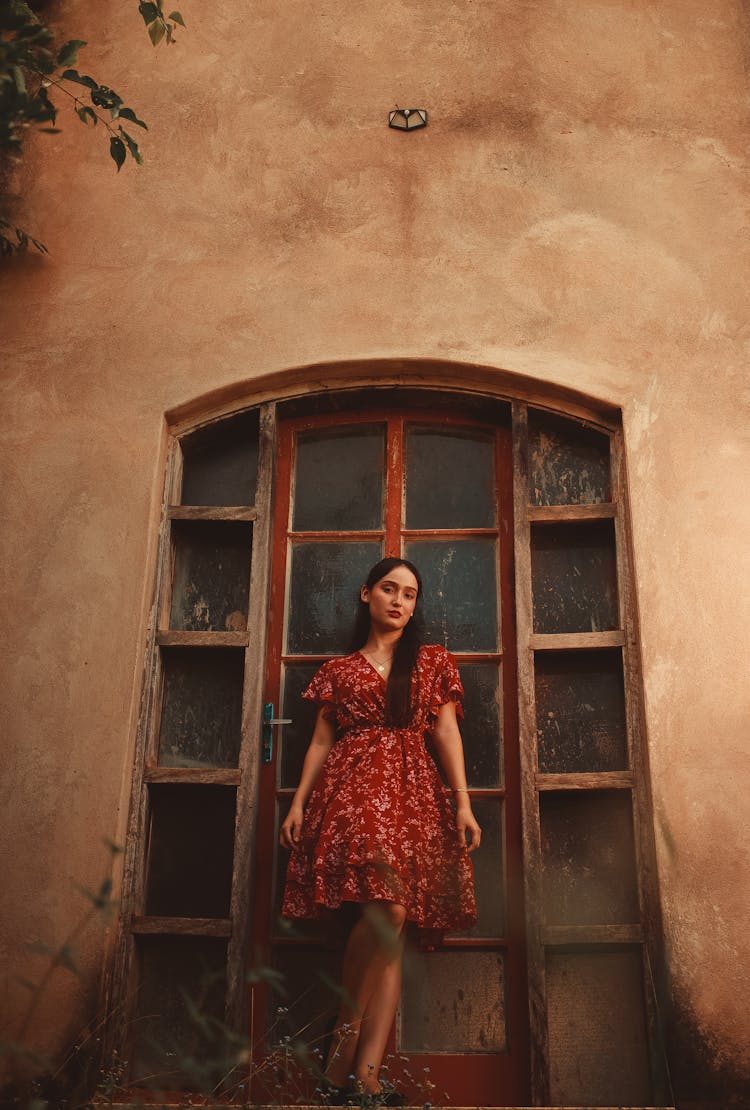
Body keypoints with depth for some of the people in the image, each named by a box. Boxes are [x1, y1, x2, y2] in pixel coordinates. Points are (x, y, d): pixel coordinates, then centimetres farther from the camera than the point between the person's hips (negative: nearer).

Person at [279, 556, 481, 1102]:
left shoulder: (433, 661, 18)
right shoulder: (339, 670, 17)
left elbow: (446, 733, 10)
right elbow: (321, 742, 13)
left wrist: (463, 802, 0)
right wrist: (298, 802, 2)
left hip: (414, 793, 2)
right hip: (353, 789, -2)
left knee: (391, 929, -6)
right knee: (385, 909, -22)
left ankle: (366, 1072, -5)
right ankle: (347, 1029, -2)